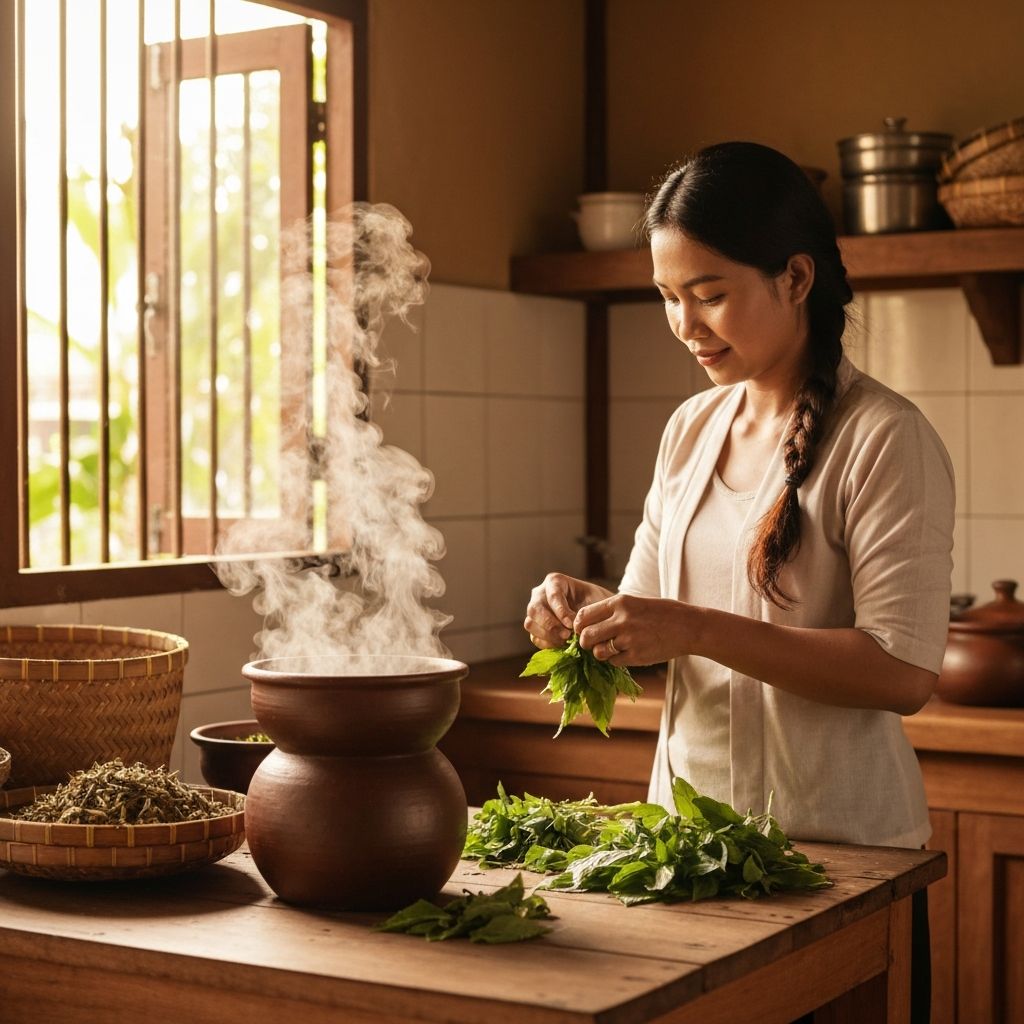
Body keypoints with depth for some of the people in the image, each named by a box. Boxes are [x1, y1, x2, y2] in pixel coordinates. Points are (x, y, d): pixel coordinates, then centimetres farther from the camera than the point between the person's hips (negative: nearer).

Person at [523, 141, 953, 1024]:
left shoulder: (886, 440, -13)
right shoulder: (692, 430, 8)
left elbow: (905, 672, -20)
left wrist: (698, 629, -26)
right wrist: (586, 610, -9)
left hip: (837, 846, -6)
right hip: (686, 822, 6)